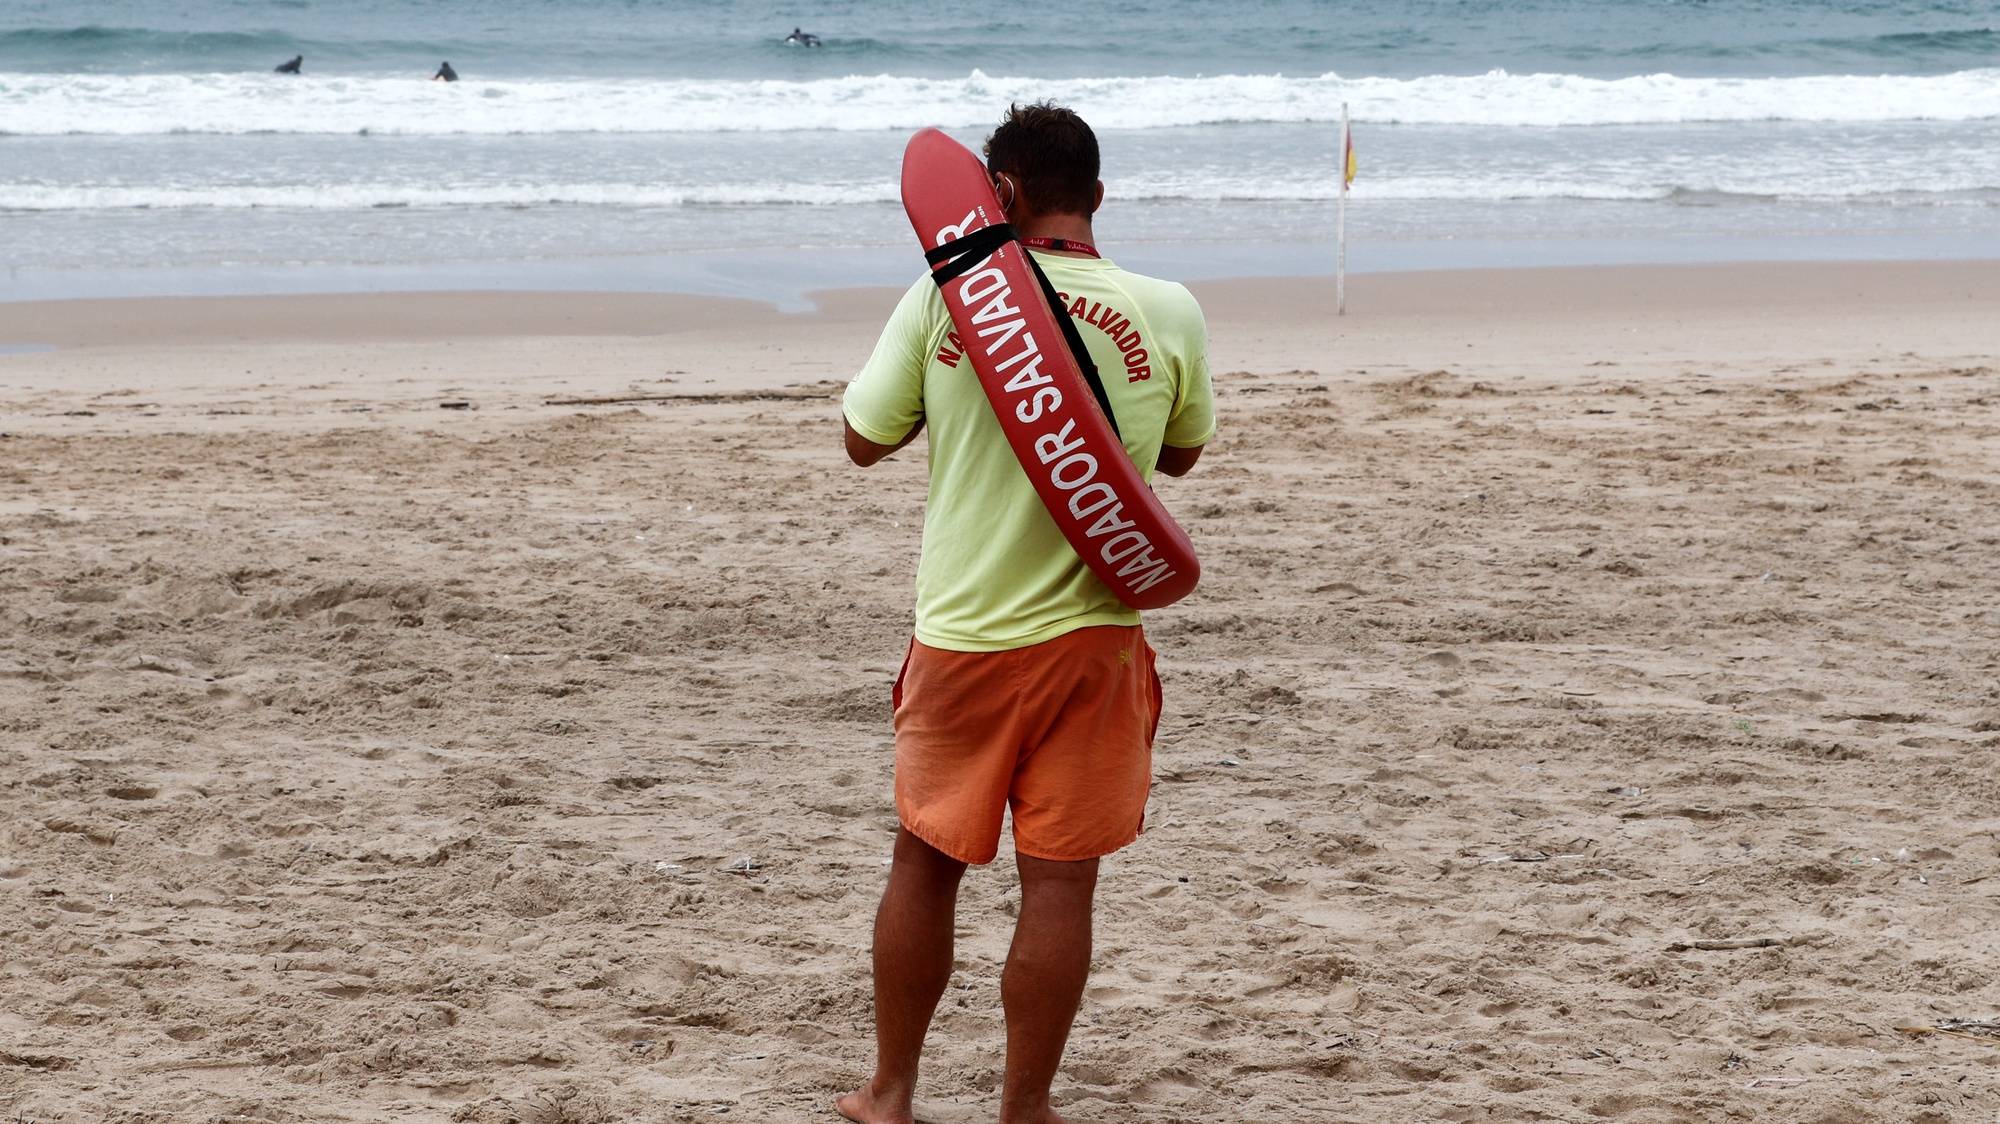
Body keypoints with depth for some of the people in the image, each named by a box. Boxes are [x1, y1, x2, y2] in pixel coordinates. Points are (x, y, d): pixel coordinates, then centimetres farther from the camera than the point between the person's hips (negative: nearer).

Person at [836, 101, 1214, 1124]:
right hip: (1093, 634, -1)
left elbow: (864, 440, 4)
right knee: (1059, 882, 5)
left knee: (925, 863, 15)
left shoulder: (944, 296, -8)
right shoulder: (1166, 315, -5)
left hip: (961, 635, 1)